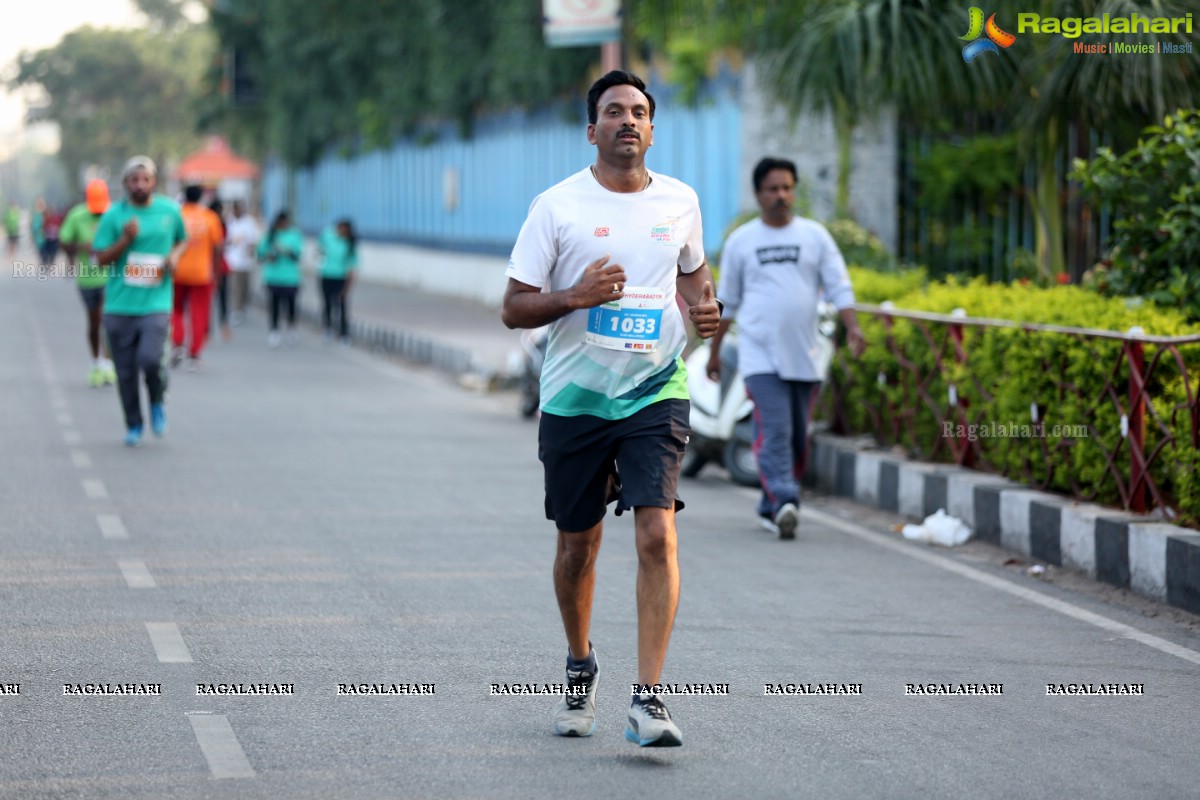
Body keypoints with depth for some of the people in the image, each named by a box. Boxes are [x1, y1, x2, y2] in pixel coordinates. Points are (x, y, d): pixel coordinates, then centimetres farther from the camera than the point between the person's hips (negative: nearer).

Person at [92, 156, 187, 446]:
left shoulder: (170, 211, 5)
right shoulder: (114, 215, 0)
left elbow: (182, 240, 23)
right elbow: (100, 257, -2)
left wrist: (175, 255, 1)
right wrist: (126, 239, -17)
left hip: (156, 304, -1)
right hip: (120, 306, 1)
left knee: (150, 359, -21)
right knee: (125, 371, 3)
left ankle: (158, 402, 10)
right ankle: (133, 425, 22)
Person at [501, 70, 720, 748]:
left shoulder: (680, 201, 6)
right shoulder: (557, 206, -3)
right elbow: (513, 307, -2)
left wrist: (704, 305, 3)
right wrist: (577, 296, -19)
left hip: (657, 393, 1)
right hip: (574, 399, -1)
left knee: (657, 532, -16)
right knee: (578, 546, 10)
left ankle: (649, 698, -15)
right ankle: (581, 668, 36)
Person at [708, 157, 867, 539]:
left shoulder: (814, 235, 8)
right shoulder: (741, 241, 7)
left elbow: (839, 286, 4)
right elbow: (726, 301, 13)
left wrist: (852, 328, -13)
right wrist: (714, 352, 15)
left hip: (803, 356, 2)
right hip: (761, 355, -2)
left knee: (798, 437, 7)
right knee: (774, 432, -16)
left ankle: (771, 507, 19)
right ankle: (784, 501, -26)